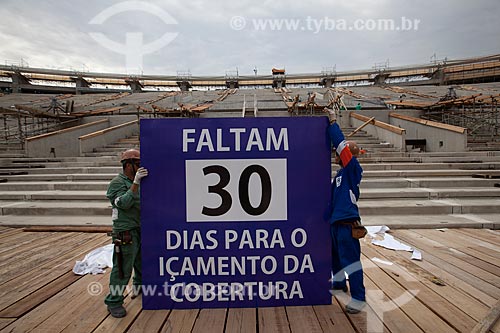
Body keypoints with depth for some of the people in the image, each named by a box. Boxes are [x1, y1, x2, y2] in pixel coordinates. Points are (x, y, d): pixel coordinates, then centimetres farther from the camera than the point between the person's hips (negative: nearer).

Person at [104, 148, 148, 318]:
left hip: (140, 230, 8)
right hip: (126, 232, -8)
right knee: (122, 268, -3)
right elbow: (124, 203, -27)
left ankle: (140, 286, 44)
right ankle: (114, 302, 11)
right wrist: (135, 183, -33)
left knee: (141, 262, 22)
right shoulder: (117, 182, -13)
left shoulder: (137, 182, 12)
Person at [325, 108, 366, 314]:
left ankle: (358, 298, 6)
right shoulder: (341, 173, 14)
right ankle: (339, 283, 40)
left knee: (350, 258, -4)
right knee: (336, 255, 21)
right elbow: (333, 192, 18)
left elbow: (342, 145, -17)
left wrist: (333, 122, -12)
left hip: (347, 222, -9)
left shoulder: (353, 170, -10)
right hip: (335, 221, 9)